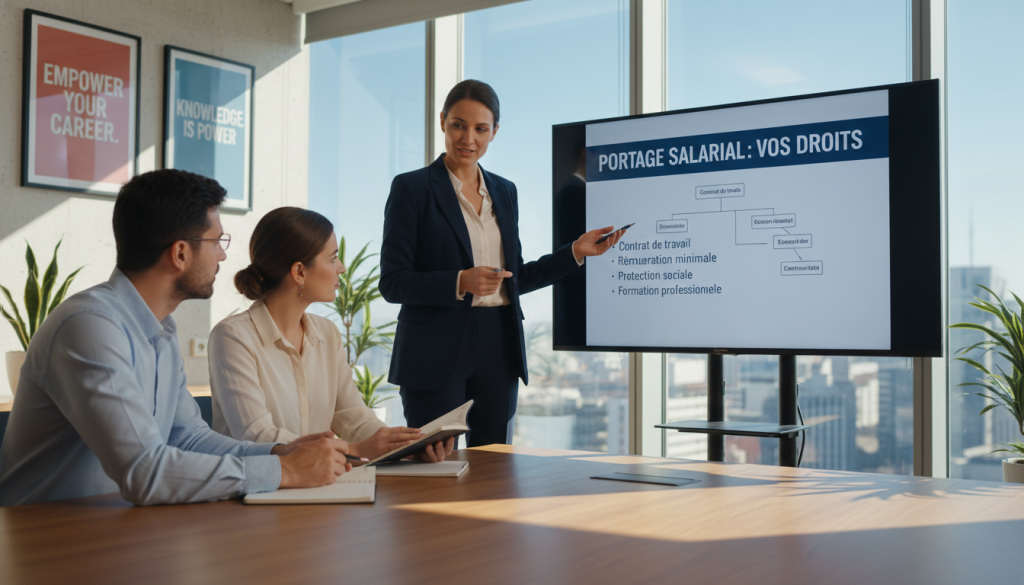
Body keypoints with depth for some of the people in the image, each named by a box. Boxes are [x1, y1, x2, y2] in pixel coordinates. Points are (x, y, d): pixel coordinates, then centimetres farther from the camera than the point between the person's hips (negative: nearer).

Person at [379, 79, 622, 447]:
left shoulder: (504, 192, 13)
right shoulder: (412, 188, -4)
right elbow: (392, 283, -9)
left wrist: (577, 252, 9)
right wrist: (460, 282, -23)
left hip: (498, 350, 5)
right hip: (436, 354, -5)